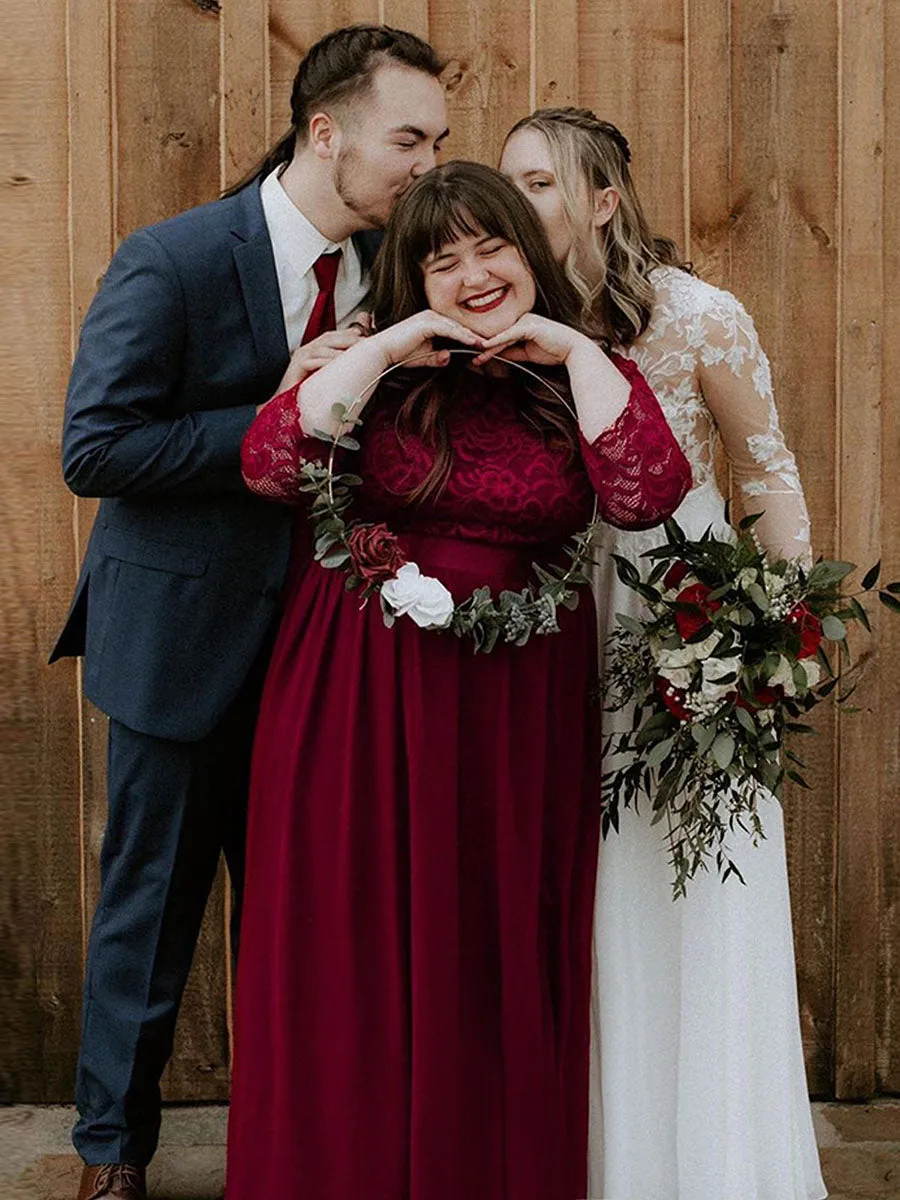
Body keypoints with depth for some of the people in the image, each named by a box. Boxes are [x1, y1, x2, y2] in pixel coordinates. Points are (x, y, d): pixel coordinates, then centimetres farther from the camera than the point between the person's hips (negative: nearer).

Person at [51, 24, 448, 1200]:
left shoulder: (389, 265, -1)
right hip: (185, 638, -5)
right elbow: (93, 450, -20)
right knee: (153, 904, 9)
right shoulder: (170, 262, -18)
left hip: (314, 634, 5)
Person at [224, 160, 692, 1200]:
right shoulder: (379, 366, 3)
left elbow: (648, 496, -14)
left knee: (495, 954, 8)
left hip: (513, 705, 0)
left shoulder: (583, 375, 4)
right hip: (362, 699, 0)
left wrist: (576, 352, -13)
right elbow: (269, 464, -13)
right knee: (356, 953, 6)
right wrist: (380, 350, -15)